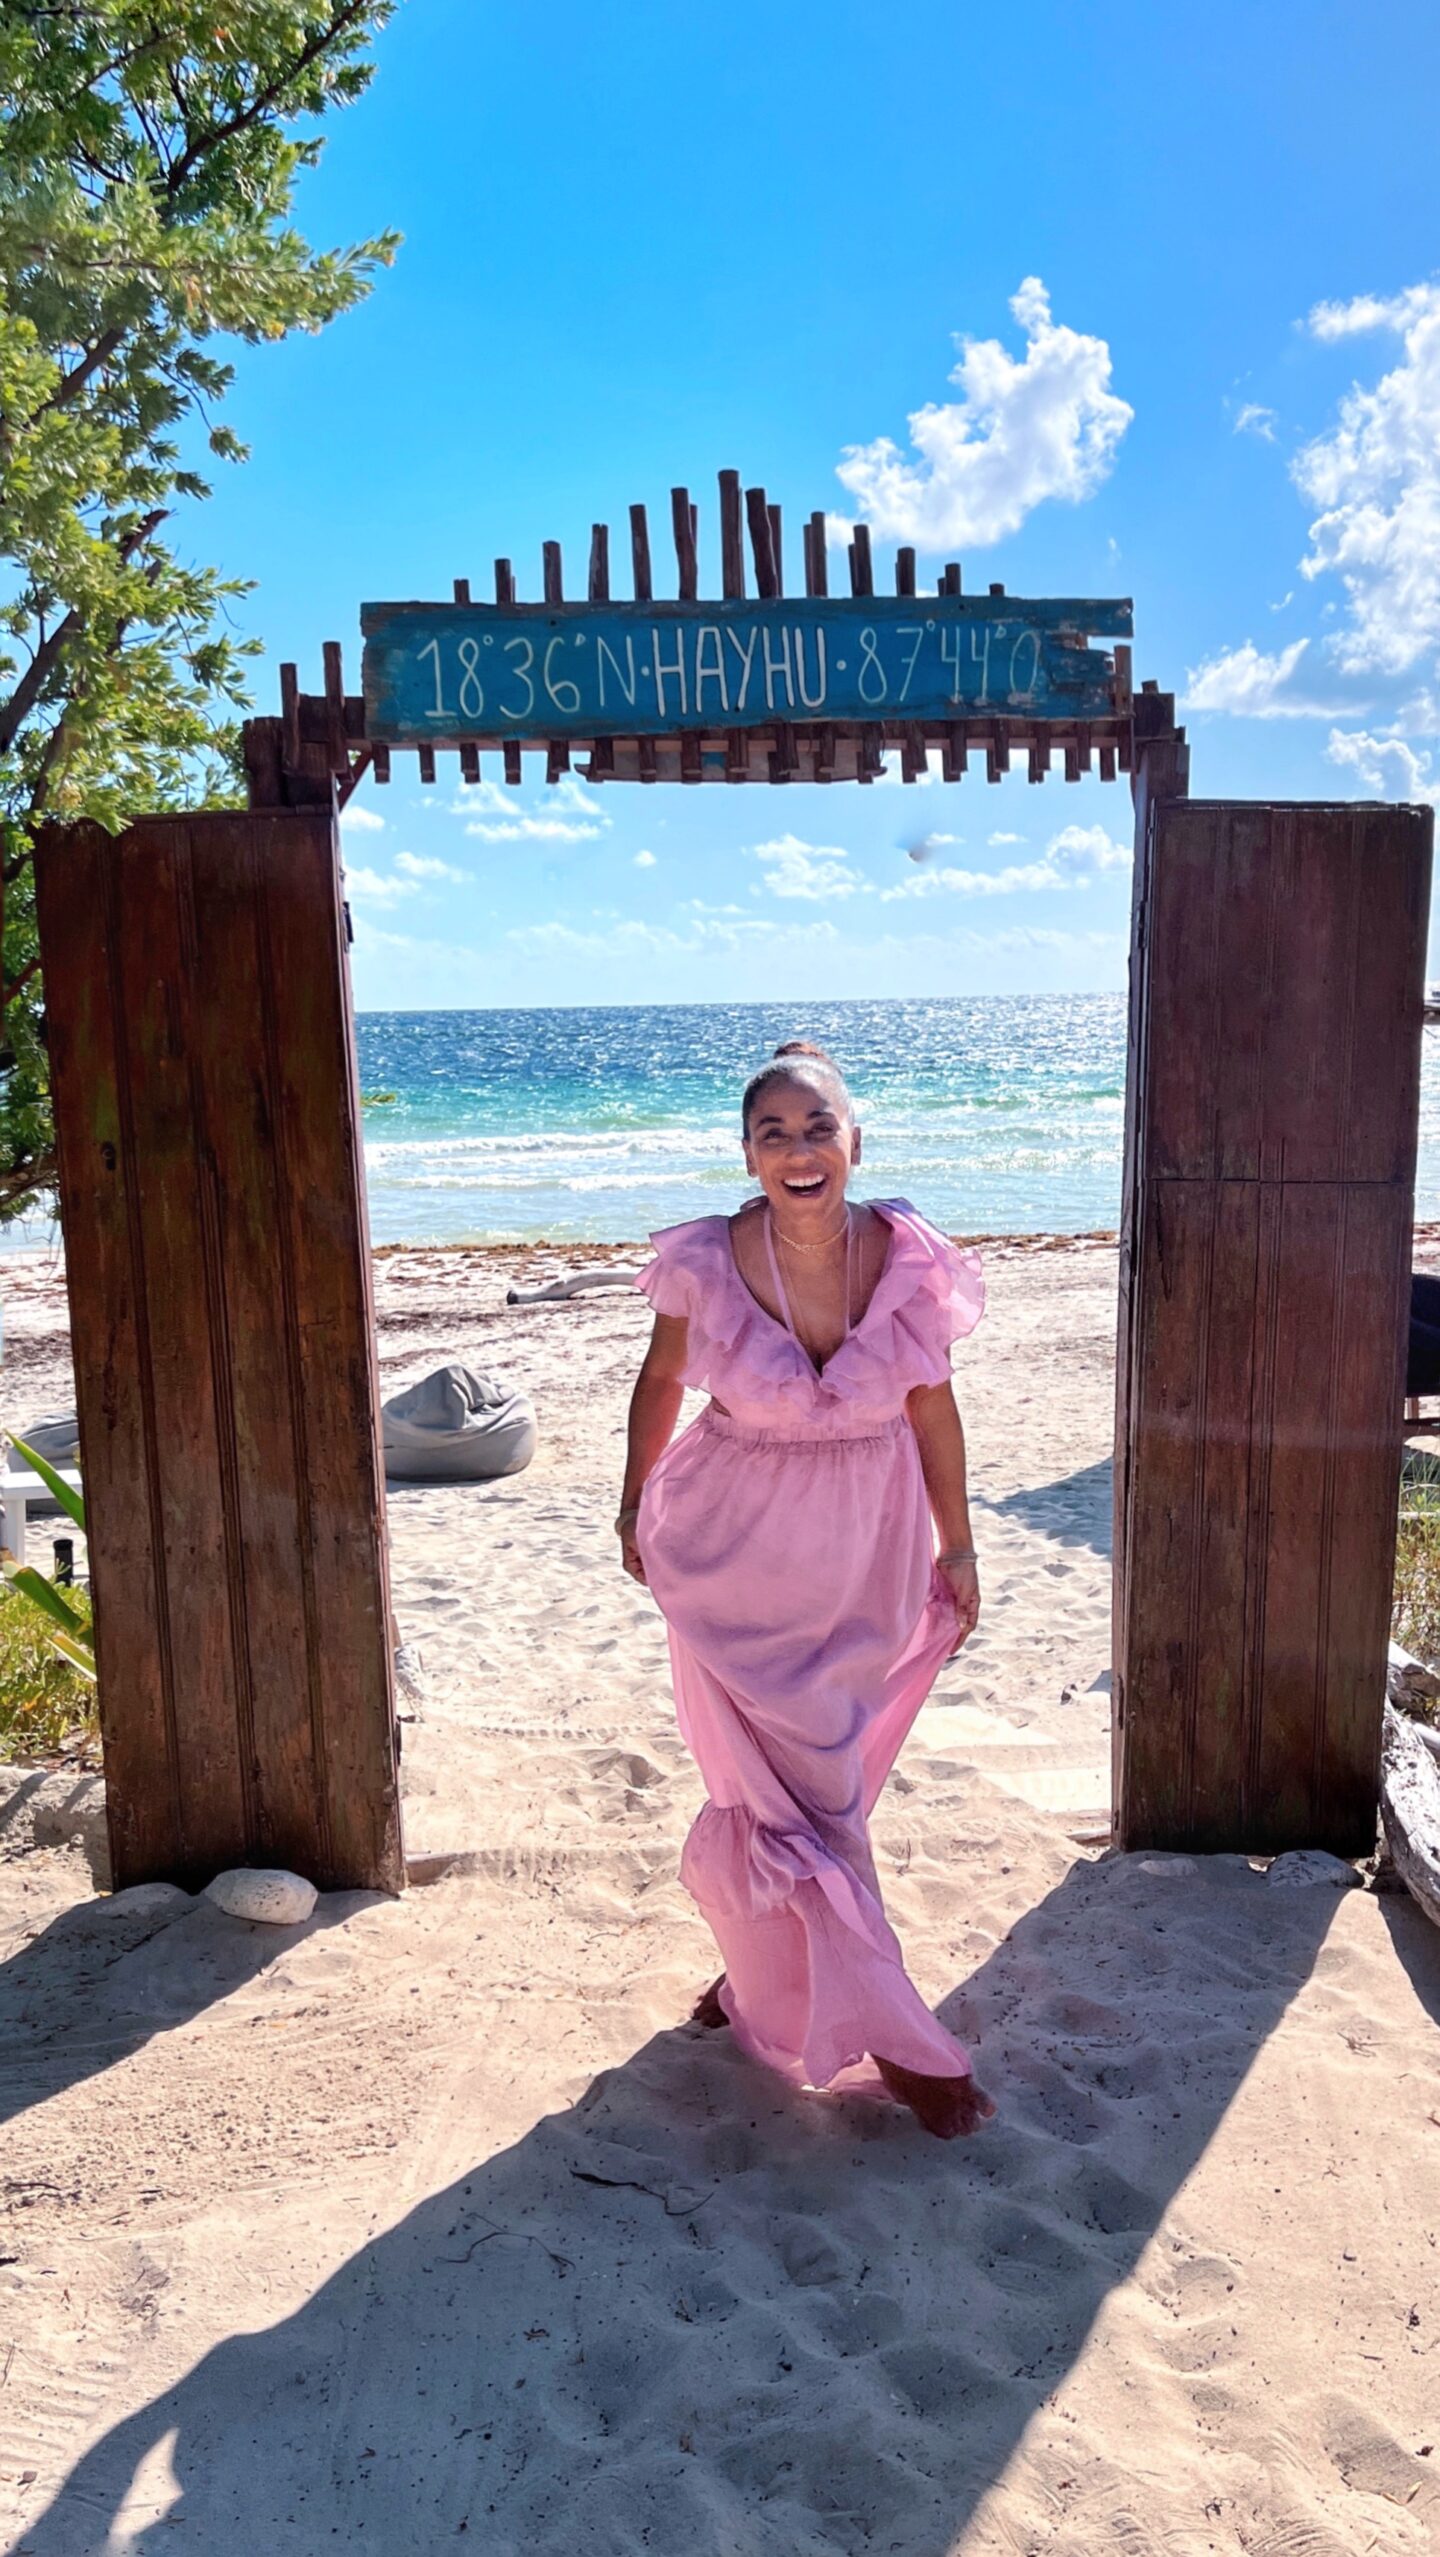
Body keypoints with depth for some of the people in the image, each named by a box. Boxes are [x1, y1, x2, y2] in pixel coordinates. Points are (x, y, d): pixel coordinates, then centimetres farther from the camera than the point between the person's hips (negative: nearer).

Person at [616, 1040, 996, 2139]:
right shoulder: (708, 1264, -16)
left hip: (869, 1552, 2)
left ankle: (766, 1978, 42)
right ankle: (897, 2042, 16)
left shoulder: (907, 1258, -13)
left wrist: (958, 1547, 6)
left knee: (783, 1787, 16)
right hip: (741, 1551, -1)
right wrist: (635, 1505, 12)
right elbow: (662, 1382, 2)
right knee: (805, 1793, 1)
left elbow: (934, 1405, -1)